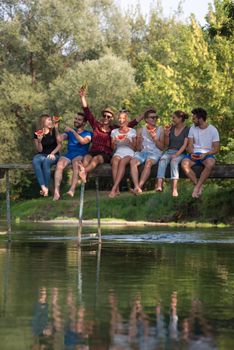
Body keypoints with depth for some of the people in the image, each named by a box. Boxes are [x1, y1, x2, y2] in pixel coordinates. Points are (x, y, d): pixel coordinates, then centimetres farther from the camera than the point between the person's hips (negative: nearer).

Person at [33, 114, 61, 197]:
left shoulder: (54, 131, 5)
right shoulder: (37, 134, 7)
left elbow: (59, 145, 2)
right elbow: (39, 150, 6)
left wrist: (52, 153, -13)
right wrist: (39, 141, -12)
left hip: (53, 155, -1)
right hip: (42, 155, 2)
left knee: (46, 161, -36)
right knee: (35, 161, -33)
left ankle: (46, 188, -32)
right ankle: (43, 187, -41)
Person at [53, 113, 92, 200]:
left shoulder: (88, 134, 14)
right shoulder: (69, 132, 26)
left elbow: (83, 141, -8)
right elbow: (60, 139, 9)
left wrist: (73, 131, -10)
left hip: (81, 155, -3)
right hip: (68, 154, 3)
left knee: (76, 162, -38)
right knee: (59, 164, -30)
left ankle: (72, 190, -52)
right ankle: (56, 191, -44)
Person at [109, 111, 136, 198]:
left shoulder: (132, 131, 12)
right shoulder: (114, 132, 18)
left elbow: (134, 148, 9)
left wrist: (129, 142, -10)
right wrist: (114, 143, -5)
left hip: (129, 153, -1)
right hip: (118, 153, 1)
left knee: (122, 162, -37)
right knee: (115, 161, -37)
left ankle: (114, 189, -46)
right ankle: (117, 189, -43)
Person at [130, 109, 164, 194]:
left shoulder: (160, 130, 12)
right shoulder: (140, 130, 14)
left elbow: (162, 147, 6)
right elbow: (139, 148, 11)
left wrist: (155, 139, -9)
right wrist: (139, 142, -10)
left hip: (155, 153, -1)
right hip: (143, 152, 2)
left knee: (148, 162, -37)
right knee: (133, 161, -32)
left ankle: (140, 186, -42)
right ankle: (137, 187, -44)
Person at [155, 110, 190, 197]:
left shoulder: (187, 130, 1)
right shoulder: (171, 128, 17)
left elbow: (185, 144, -9)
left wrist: (176, 154, -21)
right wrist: (166, 134, 1)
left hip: (180, 153, -4)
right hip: (169, 151, 4)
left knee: (174, 161, -36)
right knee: (162, 160, -30)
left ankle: (174, 189, -50)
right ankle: (159, 185, -50)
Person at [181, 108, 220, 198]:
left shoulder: (213, 130, -4)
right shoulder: (193, 128, 7)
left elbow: (216, 149, -5)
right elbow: (190, 145, 5)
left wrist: (205, 154, -22)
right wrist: (191, 153, -17)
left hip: (207, 154, -3)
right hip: (194, 154, 3)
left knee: (210, 164, -39)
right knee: (184, 164, -29)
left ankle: (197, 187, -30)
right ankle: (199, 185, -19)